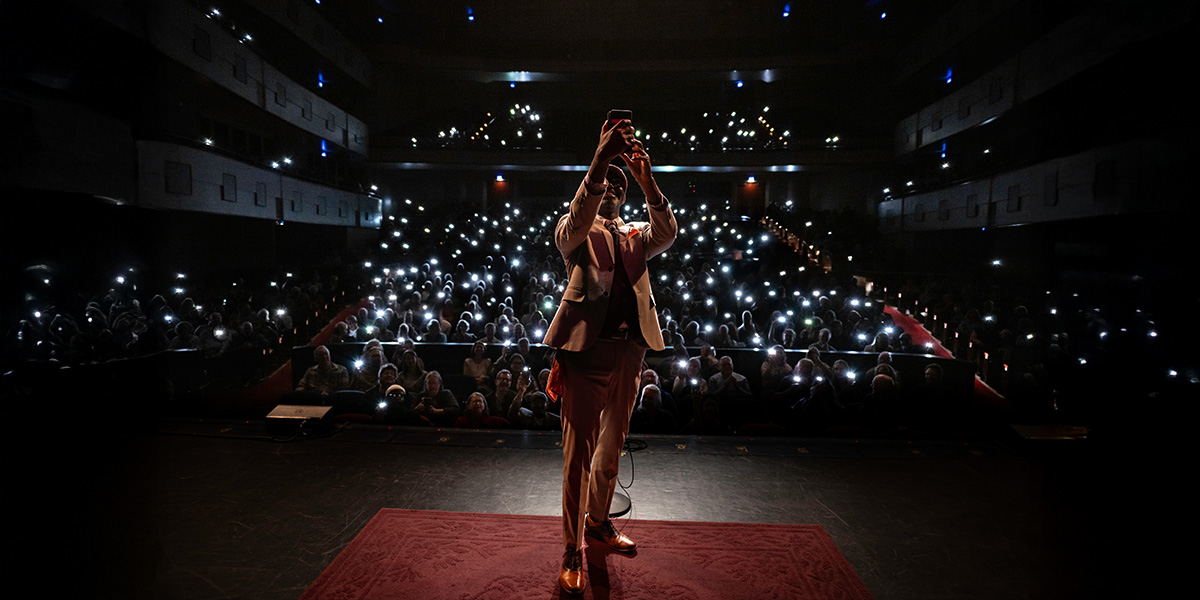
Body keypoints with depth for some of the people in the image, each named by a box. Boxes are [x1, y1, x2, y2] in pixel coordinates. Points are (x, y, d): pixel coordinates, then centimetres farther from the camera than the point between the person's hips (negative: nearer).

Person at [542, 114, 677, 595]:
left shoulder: (635, 235, 17)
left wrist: (646, 181, -18)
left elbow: (667, 235, -4)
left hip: (629, 350, 6)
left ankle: (599, 519, 37)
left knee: (612, 444, 17)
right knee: (580, 451, -2)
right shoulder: (575, 233, 5)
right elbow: (575, 222, -20)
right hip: (587, 348, -5)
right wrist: (599, 160, -33)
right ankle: (572, 551, 10)